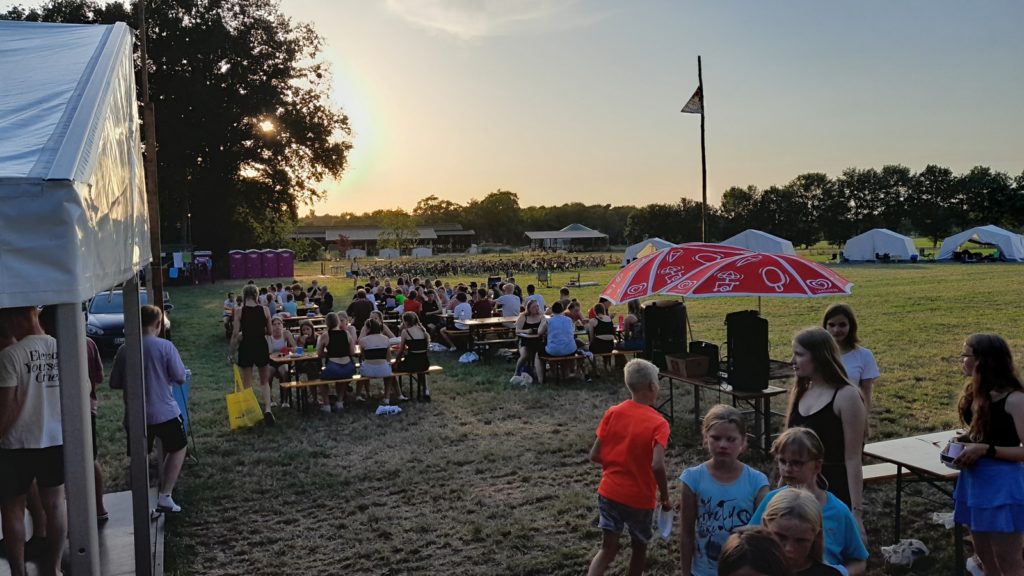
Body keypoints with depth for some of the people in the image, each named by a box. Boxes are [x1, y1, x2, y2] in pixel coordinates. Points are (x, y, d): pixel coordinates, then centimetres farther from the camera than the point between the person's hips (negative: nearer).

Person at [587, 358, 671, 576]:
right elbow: (657, 465, -26)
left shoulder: (612, 412, -4)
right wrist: (665, 497, -11)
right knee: (639, 547, 20)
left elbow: (595, 455, -2)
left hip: (609, 491, 3)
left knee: (608, 547, 13)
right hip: (640, 497, -3)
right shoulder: (658, 423, -15)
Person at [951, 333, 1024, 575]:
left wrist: (985, 450, -24)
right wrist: (963, 443, 4)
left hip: (1002, 484, -8)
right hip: (975, 481, 8)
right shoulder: (976, 392, 6)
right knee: (984, 556, 19)